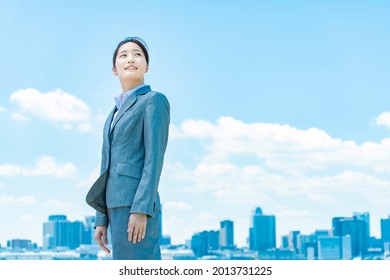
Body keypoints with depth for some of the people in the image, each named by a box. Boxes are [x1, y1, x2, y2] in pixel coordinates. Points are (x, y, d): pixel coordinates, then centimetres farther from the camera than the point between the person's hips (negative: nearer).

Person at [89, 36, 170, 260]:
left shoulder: (154, 101, -1)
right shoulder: (117, 113, 24)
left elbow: (154, 159, -12)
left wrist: (140, 210, -21)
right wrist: (102, 220, 17)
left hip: (137, 207, -9)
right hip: (120, 208, 9)